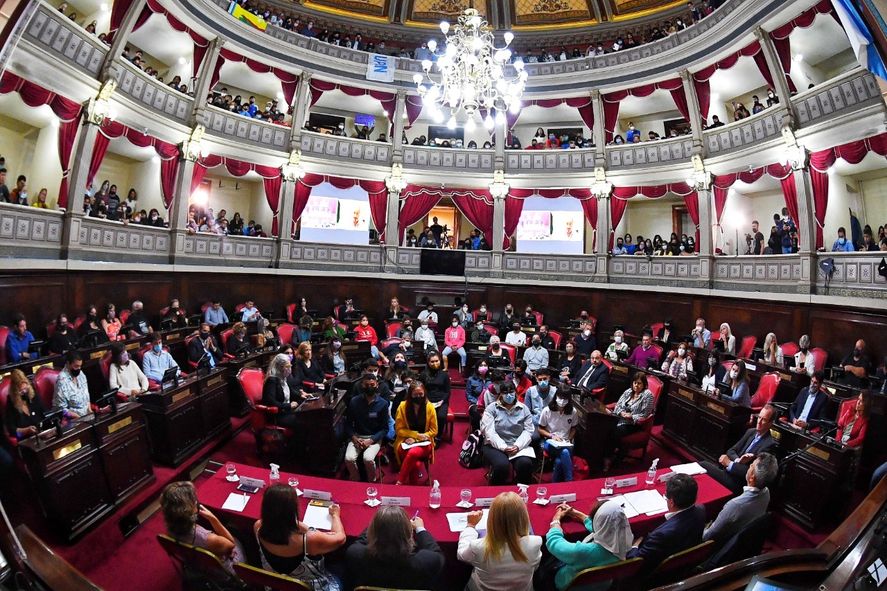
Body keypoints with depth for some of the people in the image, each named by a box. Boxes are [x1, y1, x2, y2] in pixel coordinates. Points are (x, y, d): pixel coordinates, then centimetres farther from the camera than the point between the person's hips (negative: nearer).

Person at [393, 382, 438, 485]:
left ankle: (399, 483, -17)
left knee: (412, 453, -34)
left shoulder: (429, 407, -5)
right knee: (416, 464, -32)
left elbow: (434, 431, 1)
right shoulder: (403, 406, -6)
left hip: (424, 443, 0)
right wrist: (416, 435, -14)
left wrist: (416, 439, -11)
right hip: (406, 442, 0)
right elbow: (399, 430, 0)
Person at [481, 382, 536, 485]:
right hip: (496, 446, -2)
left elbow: (529, 430, 3)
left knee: (525, 464, -28)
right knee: (502, 465, -32)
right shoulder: (491, 409, 1)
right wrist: (503, 447, -19)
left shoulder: (524, 409, 9)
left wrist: (517, 446, -13)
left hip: (518, 446, 2)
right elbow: (489, 431, -8)